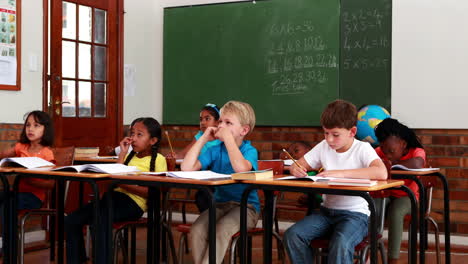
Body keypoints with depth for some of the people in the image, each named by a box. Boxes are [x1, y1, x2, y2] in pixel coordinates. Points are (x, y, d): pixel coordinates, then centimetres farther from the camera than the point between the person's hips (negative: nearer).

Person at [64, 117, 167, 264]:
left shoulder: (158, 159, 2)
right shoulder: (130, 156, 23)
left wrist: (126, 185, -19)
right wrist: (122, 153, 9)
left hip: (133, 202, -7)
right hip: (115, 196, 7)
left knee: (100, 218, -35)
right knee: (71, 220, -8)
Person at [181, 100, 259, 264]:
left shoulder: (249, 151, -5)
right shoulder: (215, 150, 6)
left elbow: (241, 168, -31)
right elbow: (187, 168, -7)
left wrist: (228, 137, -22)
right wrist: (203, 139, -5)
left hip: (245, 207, -4)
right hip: (219, 204, 4)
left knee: (221, 230, -33)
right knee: (197, 230, -25)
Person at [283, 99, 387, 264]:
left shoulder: (362, 149, -9)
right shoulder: (324, 147, 6)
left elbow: (381, 173, -28)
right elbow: (299, 165, 13)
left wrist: (341, 173, -31)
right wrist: (296, 169, -13)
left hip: (355, 213, -5)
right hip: (326, 211, 5)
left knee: (341, 244, -35)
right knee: (292, 235, -19)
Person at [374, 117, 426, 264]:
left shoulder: (416, 152, -14)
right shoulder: (379, 152, 0)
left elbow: (417, 164, -38)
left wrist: (392, 165, -29)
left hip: (407, 196, -3)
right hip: (386, 195, 3)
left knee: (395, 212, -35)